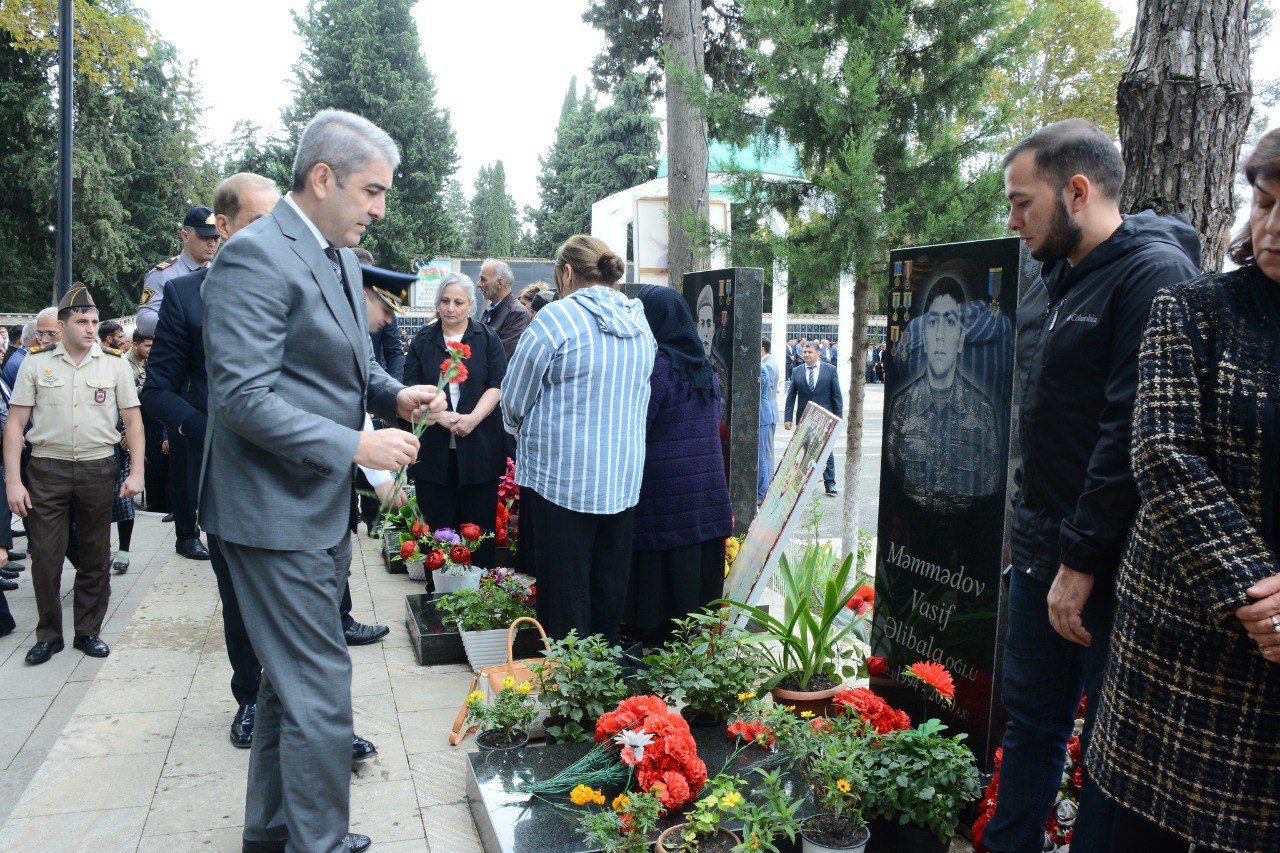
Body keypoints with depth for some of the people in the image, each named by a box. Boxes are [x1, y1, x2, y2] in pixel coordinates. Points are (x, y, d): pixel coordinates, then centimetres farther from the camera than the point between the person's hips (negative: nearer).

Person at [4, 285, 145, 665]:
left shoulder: (114, 363, 2)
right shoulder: (36, 362, 1)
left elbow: (133, 421, 3)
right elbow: (15, 424, 1)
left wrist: (136, 473, -6)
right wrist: (13, 480, -6)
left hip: (98, 468, 1)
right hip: (47, 468, -1)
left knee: (96, 556, 8)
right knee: (45, 556, 1)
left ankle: (88, 631, 22)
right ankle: (48, 634, 18)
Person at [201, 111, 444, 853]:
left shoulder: (340, 258, 12)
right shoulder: (256, 256, -17)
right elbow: (244, 397, -23)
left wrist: (394, 394, 1)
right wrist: (355, 446, -23)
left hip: (322, 507, 10)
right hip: (277, 511, -10)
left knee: (291, 677, 21)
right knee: (320, 688, -3)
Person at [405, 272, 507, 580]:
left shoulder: (487, 338, 7)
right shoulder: (423, 340, 10)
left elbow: (498, 385, -2)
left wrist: (472, 418, -17)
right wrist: (439, 415, -14)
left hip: (479, 448, -1)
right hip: (433, 448, 1)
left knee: (479, 528, 2)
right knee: (437, 527, 4)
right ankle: (437, 590, 14)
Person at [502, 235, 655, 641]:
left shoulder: (557, 317, -11)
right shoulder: (641, 324, 8)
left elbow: (513, 402, -4)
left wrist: (523, 430, 16)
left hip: (562, 481, -6)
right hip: (624, 481, 6)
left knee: (564, 597, 4)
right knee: (608, 594, 15)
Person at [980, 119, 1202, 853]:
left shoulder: (1155, 275, -15)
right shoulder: (1053, 281, 12)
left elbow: (1133, 437, -22)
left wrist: (1082, 558, -20)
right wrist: (1033, 529, 14)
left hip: (1110, 567, -8)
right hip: (1044, 551, 9)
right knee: (1031, 718, 18)